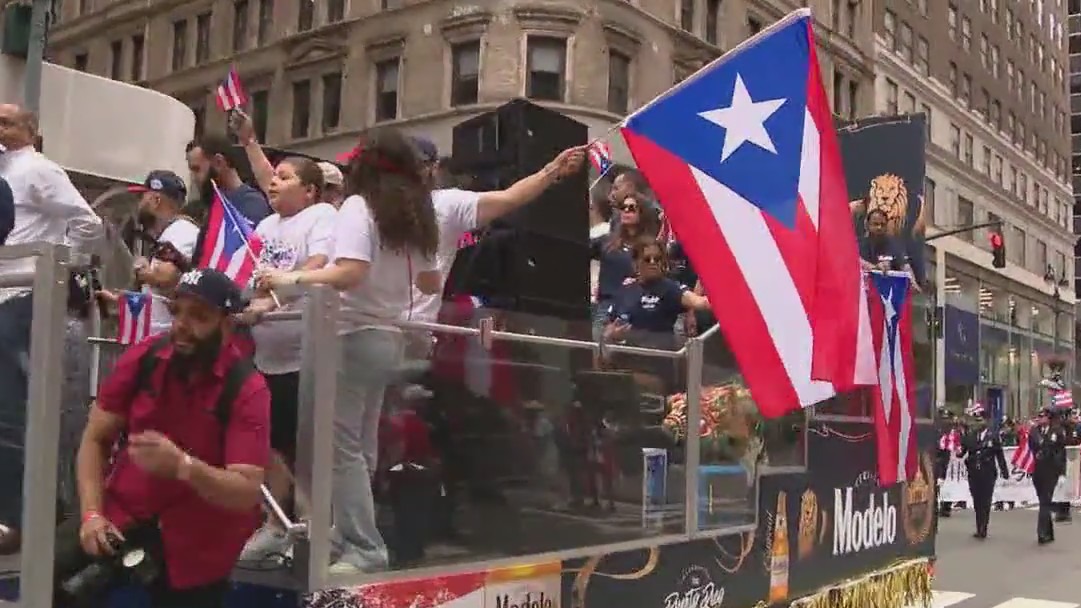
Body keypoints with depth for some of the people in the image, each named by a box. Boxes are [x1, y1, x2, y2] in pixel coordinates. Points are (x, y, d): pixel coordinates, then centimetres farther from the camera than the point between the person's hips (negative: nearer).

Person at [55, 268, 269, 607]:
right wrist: (92, 513, -13)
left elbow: (247, 494, -22)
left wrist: (182, 466, -38)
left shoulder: (247, 390, -16)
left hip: (196, 541, -2)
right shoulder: (142, 359, -5)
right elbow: (95, 440, 1)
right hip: (123, 513, 2)